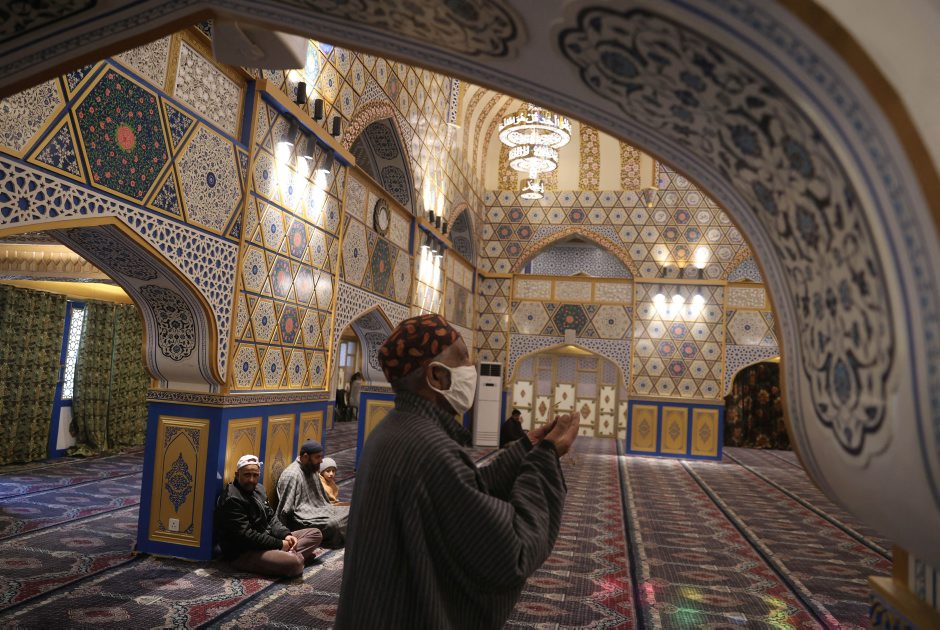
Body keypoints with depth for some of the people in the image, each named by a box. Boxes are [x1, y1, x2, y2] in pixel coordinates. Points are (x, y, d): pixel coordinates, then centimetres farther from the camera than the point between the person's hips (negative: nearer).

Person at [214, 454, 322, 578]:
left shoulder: (258, 489, 11)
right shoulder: (232, 499, -18)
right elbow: (245, 536, -23)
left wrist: (285, 534, -3)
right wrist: (279, 544, -18)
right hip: (243, 553, -10)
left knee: (315, 534, 5)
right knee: (293, 563, -36)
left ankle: (288, 554, -15)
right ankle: (294, 556, -5)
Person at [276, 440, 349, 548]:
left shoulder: (313, 470, 13)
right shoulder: (292, 475, -16)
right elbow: (285, 509, -17)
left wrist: (329, 509, 15)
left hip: (320, 510, 9)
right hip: (305, 518, -9)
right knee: (333, 524, -32)